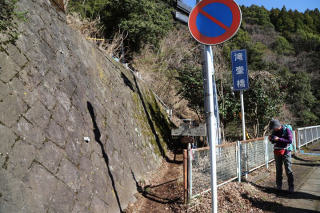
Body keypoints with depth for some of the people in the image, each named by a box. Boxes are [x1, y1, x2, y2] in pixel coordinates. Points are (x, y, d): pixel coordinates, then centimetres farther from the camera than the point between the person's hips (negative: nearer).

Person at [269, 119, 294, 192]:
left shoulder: (287, 130, -12)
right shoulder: (274, 131, 4)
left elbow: (290, 141, -20)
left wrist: (279, 139, -25)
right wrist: (271, 139, -8)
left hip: (286, 151, -5)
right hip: (277, 152, 5)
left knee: (288, 169, -3)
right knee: (278, 169, 10)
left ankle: (291, 186, 5)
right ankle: (279, 185, 19)